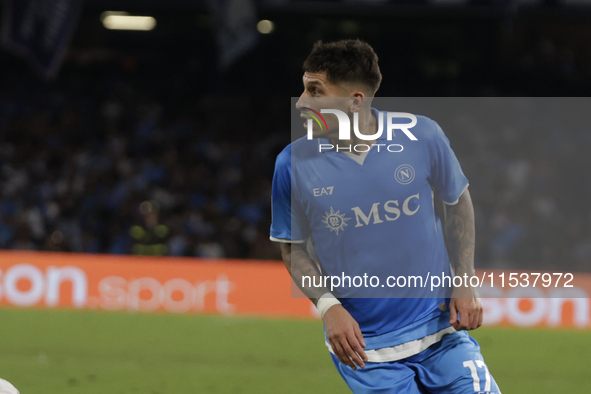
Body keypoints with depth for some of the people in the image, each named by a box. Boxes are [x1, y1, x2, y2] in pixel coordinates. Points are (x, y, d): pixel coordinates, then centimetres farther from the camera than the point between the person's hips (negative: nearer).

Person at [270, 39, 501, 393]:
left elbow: (457, 201, 10)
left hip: (441, 328, 1)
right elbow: (293, 248, 4)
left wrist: (465, 281, 1)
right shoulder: (294, 164, -8)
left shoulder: (423, 136, -7)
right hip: (363, 345, -1)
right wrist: (329, 306, -12)